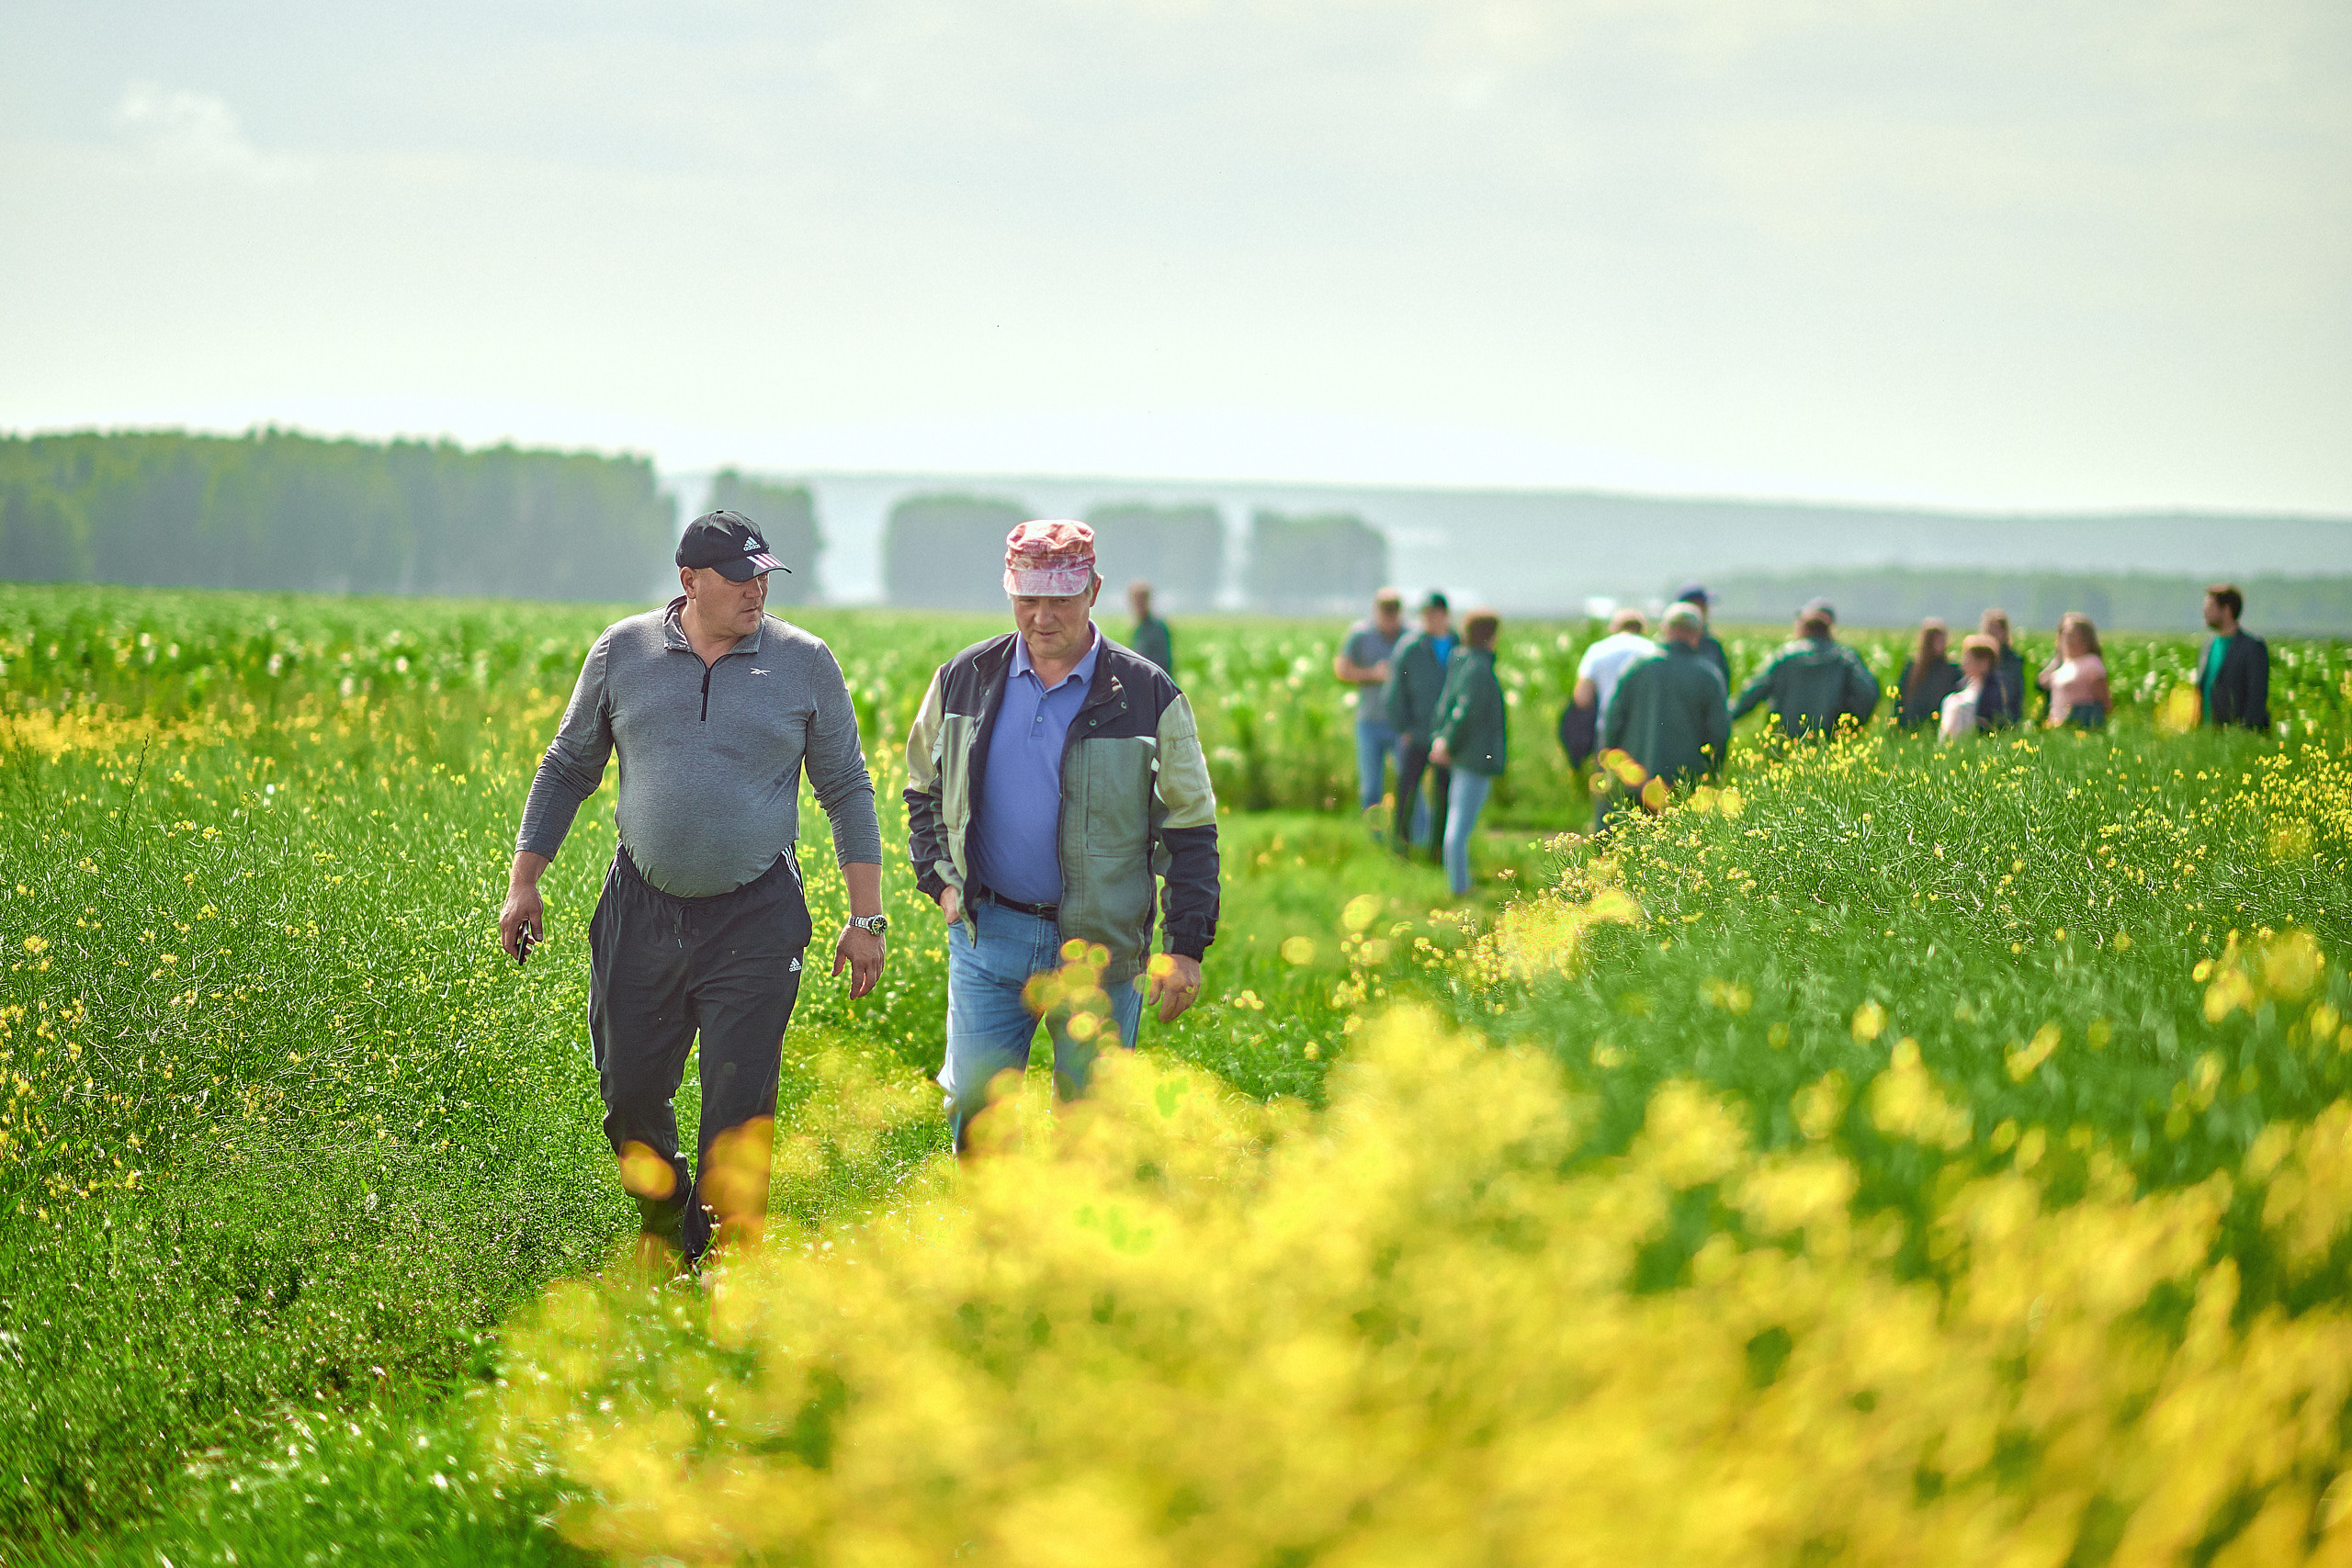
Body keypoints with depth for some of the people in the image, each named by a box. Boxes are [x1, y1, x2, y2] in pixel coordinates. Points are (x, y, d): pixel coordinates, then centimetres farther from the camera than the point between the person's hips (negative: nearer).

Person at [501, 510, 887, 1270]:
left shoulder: (804, 663, 1)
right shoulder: (623, 652, 3)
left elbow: (847, 789, 7)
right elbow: (568, 768, 14)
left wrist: (867, 917, 3)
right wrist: (524, 882, 10)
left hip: (754, 920, -2)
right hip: (641, 913, 2)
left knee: (740, 1107, -4)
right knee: (631, 1093, 7)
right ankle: (661, 1221, 33)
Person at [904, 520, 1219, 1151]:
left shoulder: (1147, 696, -2)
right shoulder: (965, 680, 5)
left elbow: (1191, 831, 0)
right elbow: (923, 789, 19)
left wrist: (1185, 949, -5)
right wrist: (940, 880, 4)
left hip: (1100, 948, -2)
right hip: (988, 934, 2)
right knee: (974, 1104, 0)